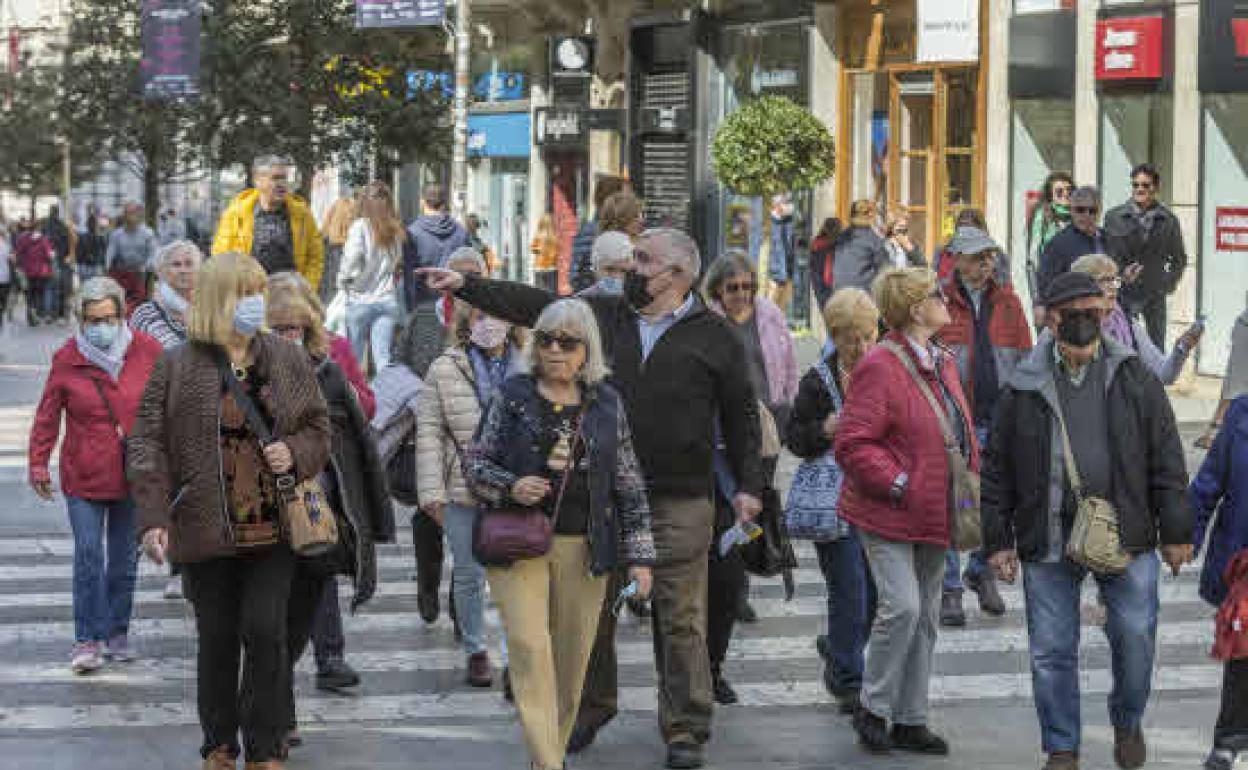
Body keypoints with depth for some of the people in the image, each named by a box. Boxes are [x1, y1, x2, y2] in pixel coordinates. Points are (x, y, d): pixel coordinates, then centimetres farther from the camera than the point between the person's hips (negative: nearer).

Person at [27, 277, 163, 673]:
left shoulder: (147, 351, -2)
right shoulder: (67, 359, -4)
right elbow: (47, 415, 2)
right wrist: (39, 464, 0)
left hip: (134, 476, 2)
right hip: (84, 476, -2)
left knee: (124, 558, 11)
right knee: (88, 555, -8)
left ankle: (117, 633, 24)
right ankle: (88, 640, -2)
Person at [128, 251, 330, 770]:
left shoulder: (289, 361, 8)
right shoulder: (176, 367, 0)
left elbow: (319, 430, 15)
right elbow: (148, 444, -3)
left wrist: (294, 453, -8)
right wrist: (153, 519, -13)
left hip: (275, 527, 1)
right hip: (206, 530, -1)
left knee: (265, 630, -7)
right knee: (217, 639, 8)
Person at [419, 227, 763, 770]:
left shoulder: (715, 336, 2)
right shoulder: (603, 315, 10)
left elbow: (740, 415, 5)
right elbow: (533, 306, 11)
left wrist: (748, 485, 2)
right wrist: (466, 286, 5)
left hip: (680, 502, -3)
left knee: (680, 618, -1)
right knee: (593, 608, 11)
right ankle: (590, 708, 28)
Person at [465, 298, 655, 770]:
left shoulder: (607, 405, 8)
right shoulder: (512, 397, 4)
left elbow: (629, 484, 10)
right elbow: (475, 463, 7)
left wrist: (639, 554, 5)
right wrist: (510, 487, -13)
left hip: (582, 550, 2)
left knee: (571, 660, 5)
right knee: (530, 650, -14)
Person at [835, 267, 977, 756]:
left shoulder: (941, 364, 12)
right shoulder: (881, 368, -16)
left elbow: (962, 436, 23)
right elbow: (851, 444, -19)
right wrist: (899, 484, -21)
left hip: (935, 515, 9)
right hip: (890, 515, -9)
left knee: (926, 615, 11)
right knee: (901, 606, -17)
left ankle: (910, 721, 19)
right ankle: (872, 707, 2)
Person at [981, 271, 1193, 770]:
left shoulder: (1135, 379, 4)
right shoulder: (1023, 389, 3)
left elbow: (1166, 461, 5)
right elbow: (997, 471, 7)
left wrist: (1175, 532, 1)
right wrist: (999, 540, 3)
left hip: (1126, 537, 0)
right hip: (1048, 542, 0)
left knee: (1135, 638, 2)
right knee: (1052, 652, 3)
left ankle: (1127, 723, 29)